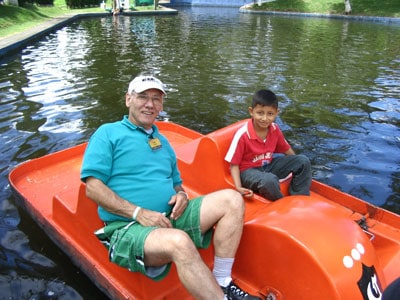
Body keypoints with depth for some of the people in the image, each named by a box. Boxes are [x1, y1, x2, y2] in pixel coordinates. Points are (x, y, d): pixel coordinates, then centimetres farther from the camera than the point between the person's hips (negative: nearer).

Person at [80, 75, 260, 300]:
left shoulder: (163, 142, 21)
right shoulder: (108, 134, 2)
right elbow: (93, 188, -8)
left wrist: (181, 195, 1)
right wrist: (138, 213, -17)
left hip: (171, 217, 7)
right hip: (127, 227, -6)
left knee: (232, 200, -11)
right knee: (179, 242, -38)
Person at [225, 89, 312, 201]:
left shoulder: (275, 129, -5)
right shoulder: (242, 134, -23)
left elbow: (286, 150, 10)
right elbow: (234, 164, -17)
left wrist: (298, 166, 2)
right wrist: (238, 187, -28)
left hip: (269, 165, 7)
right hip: (249, 170, -6)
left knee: (304, 161, -3)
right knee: (269, 180, -38)